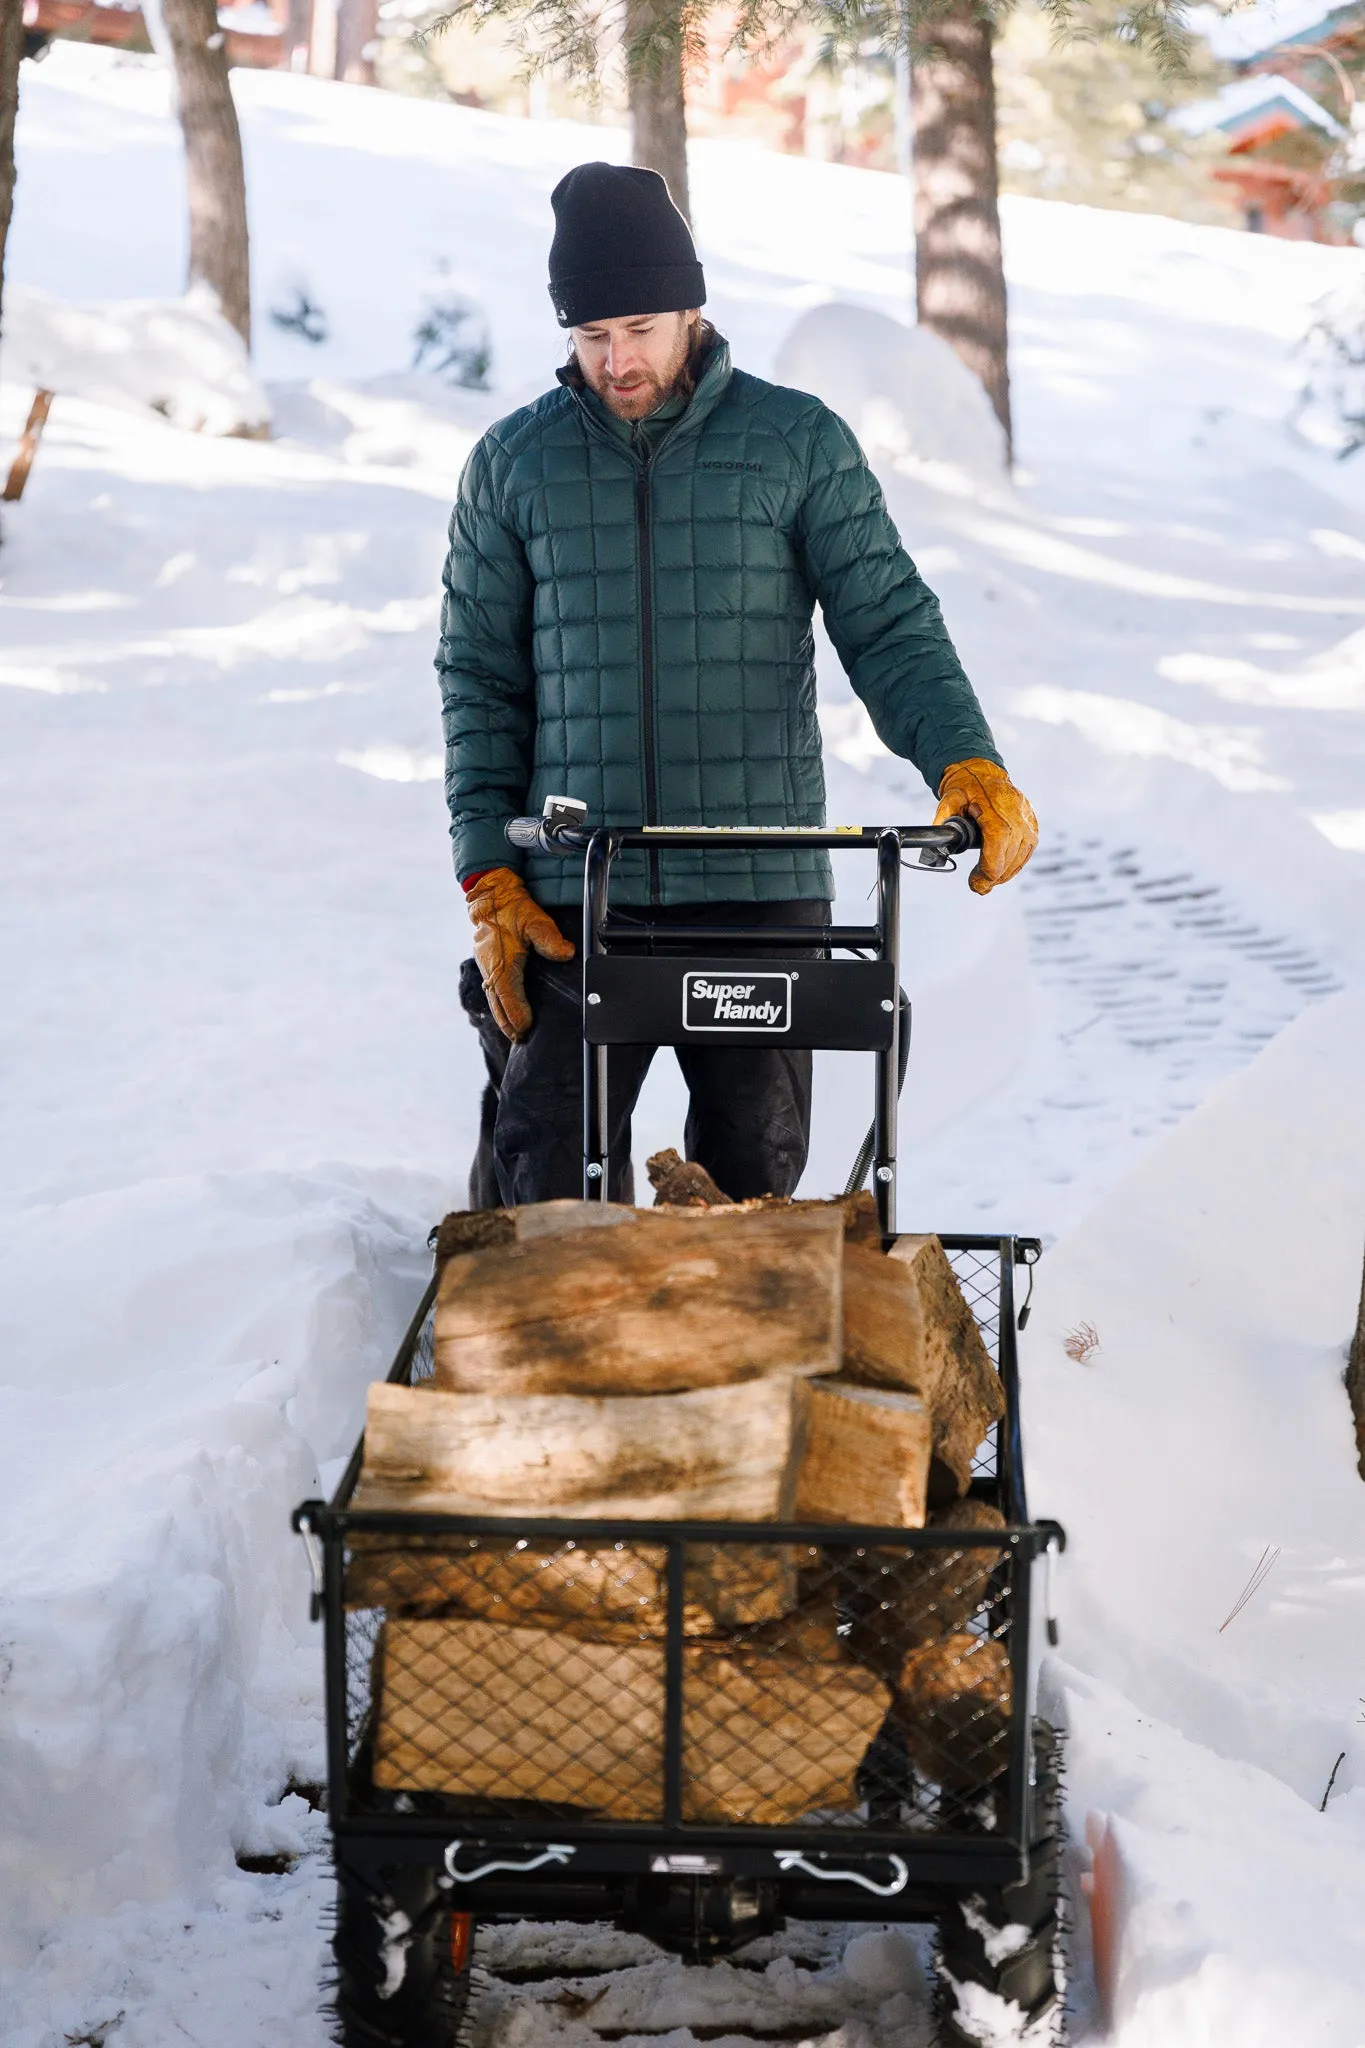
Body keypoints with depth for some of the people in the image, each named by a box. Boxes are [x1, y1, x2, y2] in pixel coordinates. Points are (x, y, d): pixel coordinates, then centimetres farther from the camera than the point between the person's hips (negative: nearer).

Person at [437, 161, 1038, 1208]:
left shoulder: (800, 442, 4)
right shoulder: (514, 463, 9)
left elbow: (888, 622, 1)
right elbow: (480, 678, 10)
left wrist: (965, 759, -18)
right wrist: (489, 875, 0)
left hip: (763, 888, 0)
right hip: (574, 900, 1)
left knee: (753, 1182, 5)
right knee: (547, 1193, -2)